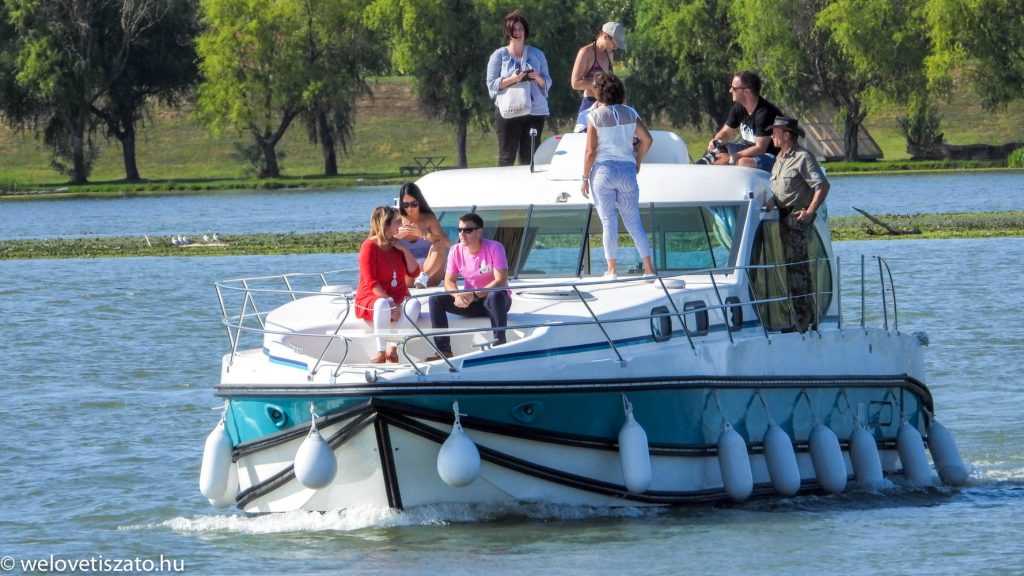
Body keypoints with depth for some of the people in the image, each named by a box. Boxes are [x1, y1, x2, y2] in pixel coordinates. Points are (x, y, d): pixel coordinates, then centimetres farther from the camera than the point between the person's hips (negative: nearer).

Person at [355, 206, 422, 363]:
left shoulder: (396, 246, 13)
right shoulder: (370, 246, -7)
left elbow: (414, 272, 10)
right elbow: (371, 282, -15)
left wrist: (404, 250, -2)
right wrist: (390, 303, -25)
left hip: (398, 299, 5)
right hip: (371, 299, -5)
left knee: (414, 304, -29)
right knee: (383, 305, -42)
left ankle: (393, 349, -24)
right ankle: (381, 352, -33)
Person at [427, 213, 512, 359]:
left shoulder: (494, 248, -16)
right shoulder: (456, 251, -2)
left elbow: (501, 281, -23)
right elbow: (449, 281, -1)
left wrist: (474, 295, -32)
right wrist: (457, 295, -25)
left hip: (496, 301, -5)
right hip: (470, 303, 5)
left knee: (496, 296, -41)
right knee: (436, 299, -16)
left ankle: (500, 346, -32)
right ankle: (444, 351, -17)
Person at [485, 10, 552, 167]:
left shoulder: (537, 54, 13)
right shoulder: (499, 56, 5)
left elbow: (548, 82, 14)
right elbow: (492, 84, 0)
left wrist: (538, 78, -8)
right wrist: (511, 80, -16)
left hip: (535, 111, 2)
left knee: (530, 158, 0)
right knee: (507, 158, -6)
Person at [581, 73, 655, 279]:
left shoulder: (595, 116, -6)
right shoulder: (630, 114, 4)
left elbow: (590, 151, -8)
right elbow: (646, 140, 2)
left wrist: (585, 177, -1)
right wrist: (638, 159, 19)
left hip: (603, 170, -3)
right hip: (627, 169, 3)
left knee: (608, 221, 1)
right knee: (633, 220, 8)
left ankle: (612, 268, 0)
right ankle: (648, 266, 3)